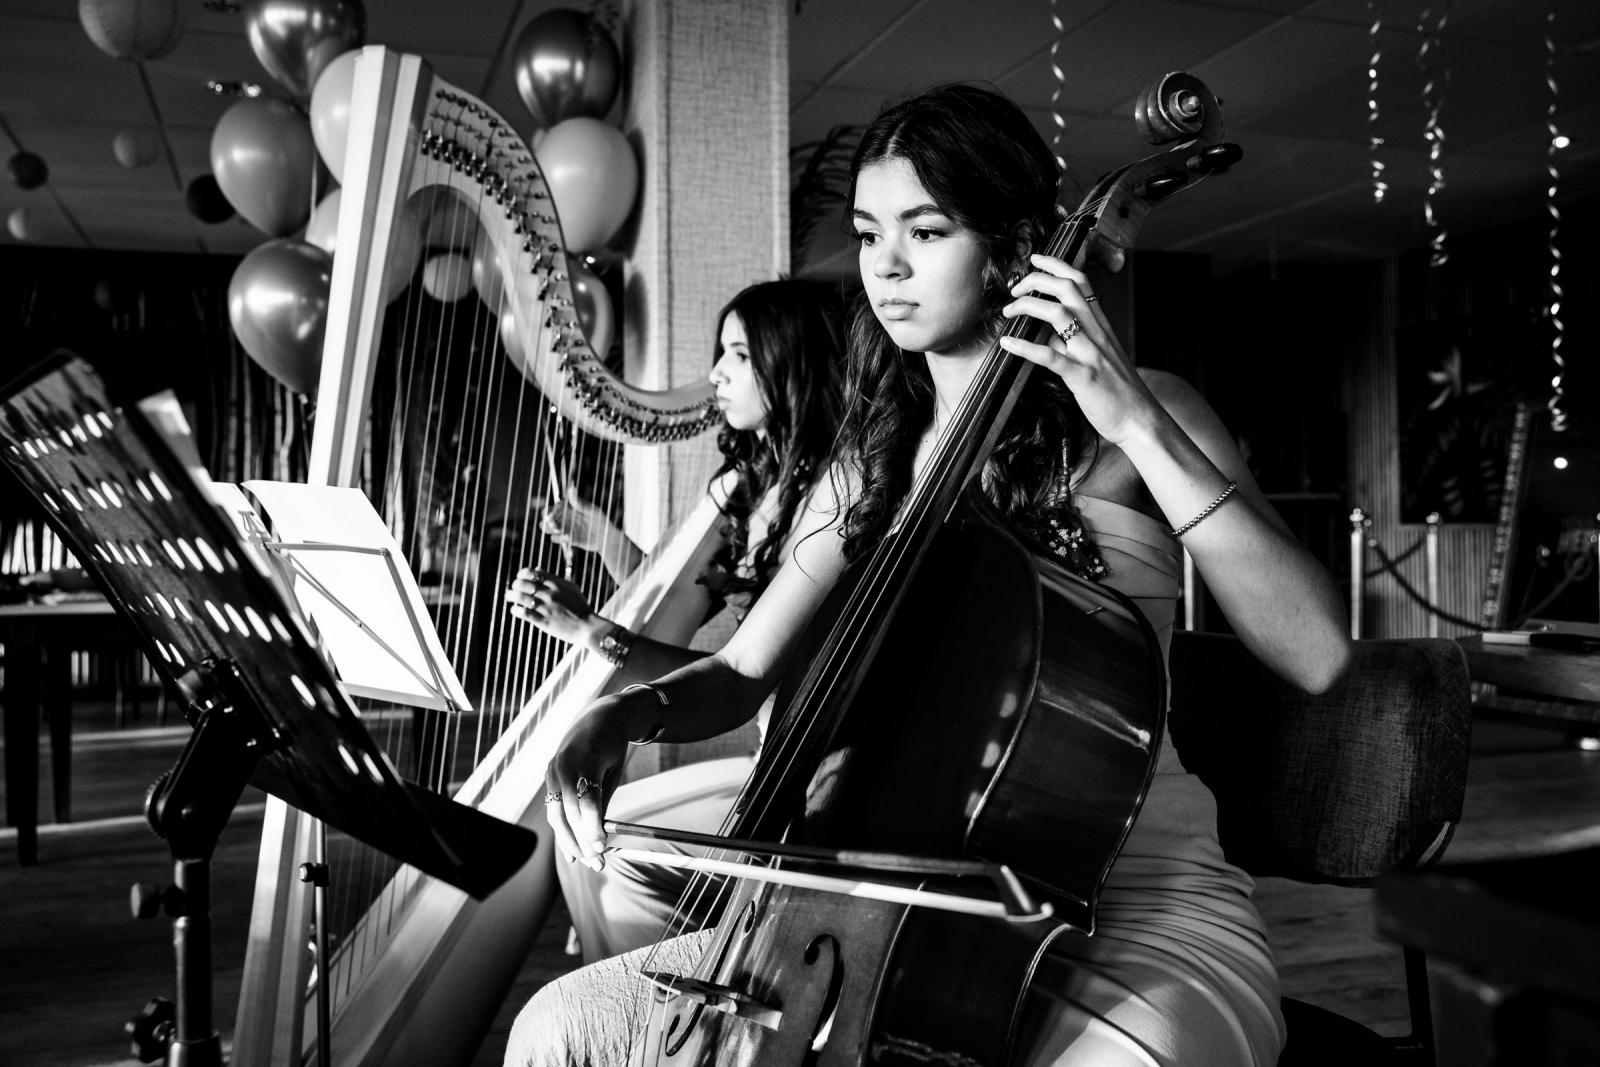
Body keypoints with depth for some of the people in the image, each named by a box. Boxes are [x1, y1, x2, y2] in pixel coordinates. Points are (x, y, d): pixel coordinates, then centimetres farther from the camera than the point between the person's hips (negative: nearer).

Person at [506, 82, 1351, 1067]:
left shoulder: (1133, 417, -4)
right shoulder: (874, 461, 11)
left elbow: (1318, 654, -17)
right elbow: (741, 675, 10)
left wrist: (1139, 425, -21)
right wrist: (633, 709, -11)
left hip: (1128, 899, -5)